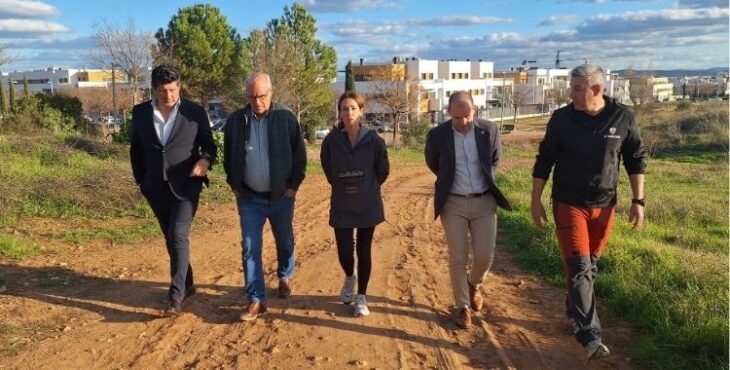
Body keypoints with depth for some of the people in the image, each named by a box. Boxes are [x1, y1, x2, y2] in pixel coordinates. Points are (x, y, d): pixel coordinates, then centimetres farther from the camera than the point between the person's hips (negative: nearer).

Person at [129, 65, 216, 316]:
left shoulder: (195, 112, -5)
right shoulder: (140, 112, 3)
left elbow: (209, 144, 1)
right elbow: (136, 149, 12)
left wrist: (205, 159, -20)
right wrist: (141, 181, 9)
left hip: (185, 185, -4)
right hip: (157, 188, 4)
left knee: (178, 236, -15)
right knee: (171, 239, 13)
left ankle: (176, 294, -9)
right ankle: (187, 285, 29)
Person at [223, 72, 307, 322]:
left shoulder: (286, 118, -9)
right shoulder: (235, 120, -3)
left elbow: (299, 154, -4)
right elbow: (228, 156, 9)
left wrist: (293, 185, -6)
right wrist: (234, 185, 4)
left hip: (281, 196, 0)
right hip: (249, 198, 1)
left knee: (285, 243, 17)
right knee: (250, 248, -1)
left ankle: (285, 276, 44)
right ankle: (256, 300, 7)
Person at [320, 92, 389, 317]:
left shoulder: (373, 139, -9)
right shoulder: (331, 140, -6)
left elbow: (383, 170, 3)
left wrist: (368, 188, 4)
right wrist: (341, 187, 9)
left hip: (368, 204, -1)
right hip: (341, 206, 1)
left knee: (363, 250, 7)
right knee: (345, 251, 0)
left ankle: (361, 297, 21)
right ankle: (350, 277, 35)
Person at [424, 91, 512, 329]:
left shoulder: (489, 130, -6)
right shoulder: (437, 135, -9)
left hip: (484, 201, 1)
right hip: (453, 204, -1)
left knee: (485, 256, 1)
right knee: (458, 258, 1)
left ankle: (474, 284, 34)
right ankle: (462, 306, 18)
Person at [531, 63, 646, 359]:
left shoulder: (623, 117, -6)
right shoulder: (562, 118, -9)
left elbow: (636, 159, 3)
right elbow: (544, 160, -1)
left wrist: (638, 201, -1)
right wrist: (535, 201, -2)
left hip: (604, 205, 2)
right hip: (569, 204, -2)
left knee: (590, 266, 14)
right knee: (578, 267, -8)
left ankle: (574, 314, 35)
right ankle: (589, 335, -6)